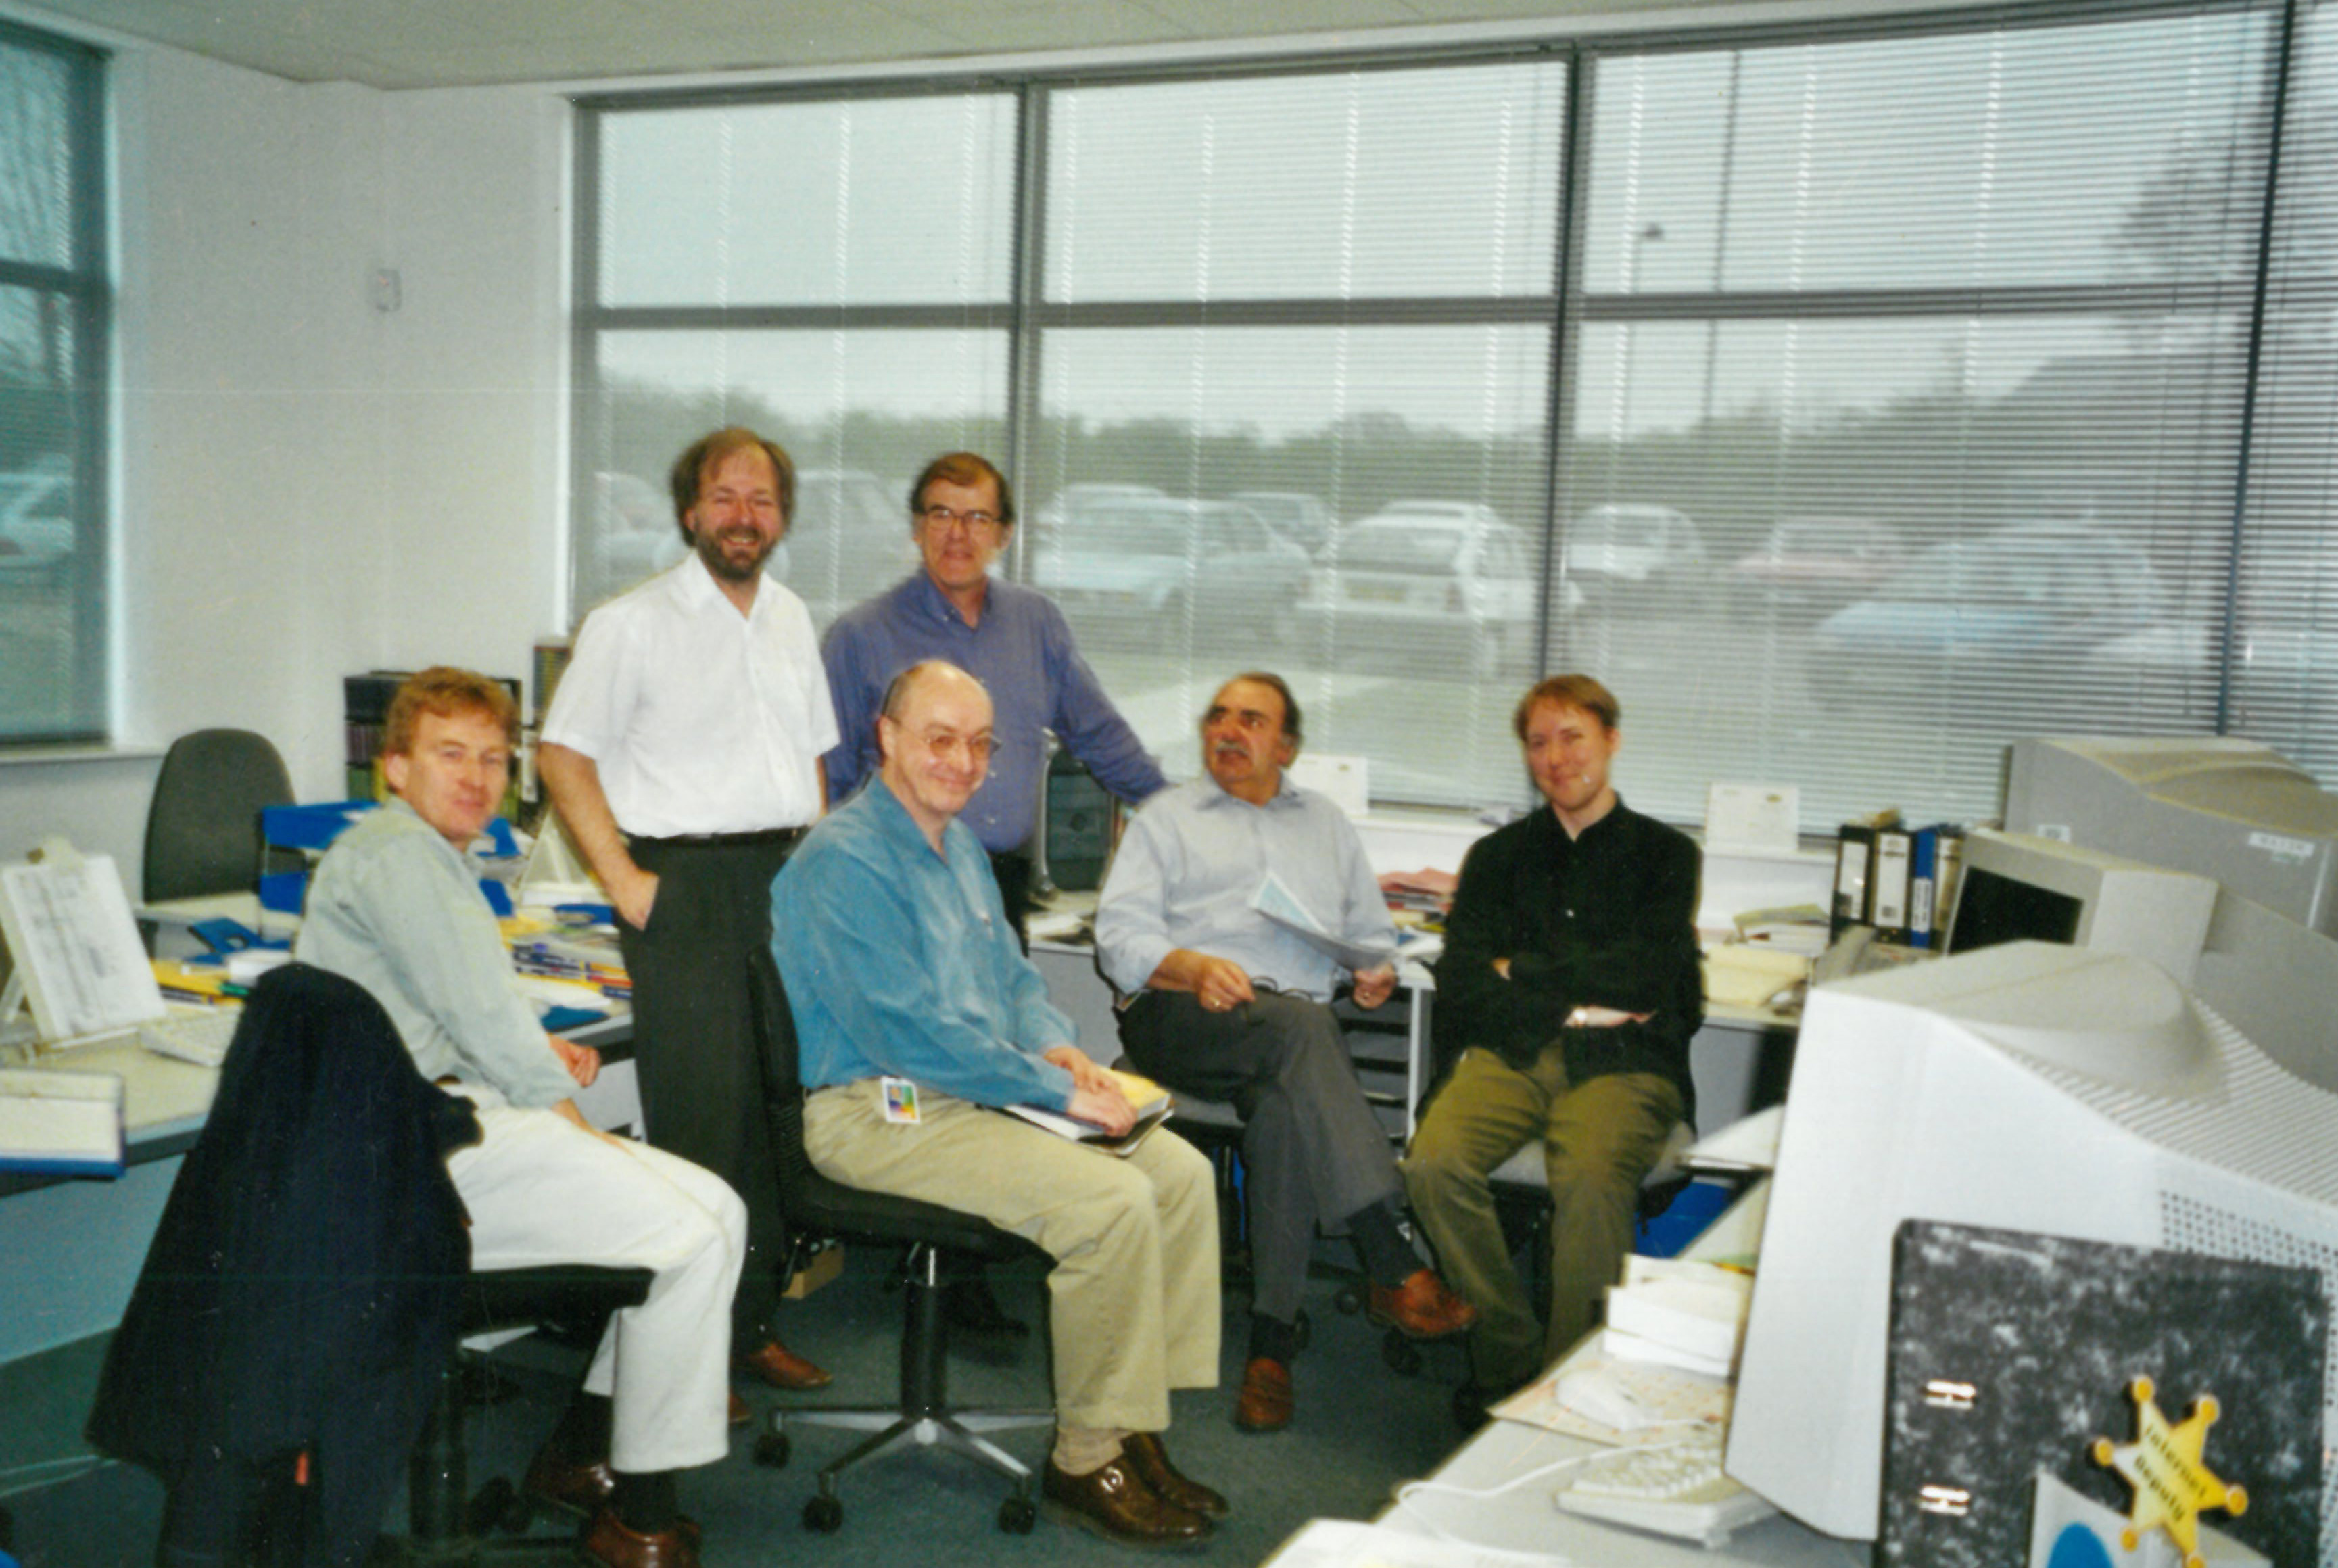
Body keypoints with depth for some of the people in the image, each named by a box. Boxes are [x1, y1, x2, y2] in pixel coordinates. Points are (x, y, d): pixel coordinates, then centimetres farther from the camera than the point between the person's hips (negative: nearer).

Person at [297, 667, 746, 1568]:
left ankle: (583, 1451, 11)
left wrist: (535, 1054, 12)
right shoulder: (396, 850, -7)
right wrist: (562, 1107, -6)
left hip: (454, 1127, 11)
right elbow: (477, 1008, -15)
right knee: (698, 1233, -20)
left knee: (711, 1205, 4)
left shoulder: (433, 856, 27)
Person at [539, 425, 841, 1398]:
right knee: (698, 1118, -6)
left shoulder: (791, 619, 16)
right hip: (687, 888, -6)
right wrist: (623, 881, -11)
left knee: (777, 1112, 8)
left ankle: (753, 1324, 20)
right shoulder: (631, 624, -3)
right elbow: (563, 753, -4)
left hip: (785, 884, 6)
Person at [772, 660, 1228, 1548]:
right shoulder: (845, 860, -15)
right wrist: (1058, 1092, -18)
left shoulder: (959, 844, 16)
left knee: (1182, 1172, -5)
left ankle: (1137, 1434, 1)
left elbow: (1012, 977, 24)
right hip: (880, 1113, -9)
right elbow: (908, 1032, -22)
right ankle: (1085, 1465, -10)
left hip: (978, 1094, 10)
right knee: (1111, 1201, -25)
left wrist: (1053, 1045, 0)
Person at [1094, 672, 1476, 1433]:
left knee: (1285, 1110, -35)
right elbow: (1120, 935, 7)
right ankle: (1392, 1269, -42)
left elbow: (1373, 932, 28)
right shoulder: (1167, 817, 21)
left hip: (1302, 1024, 2)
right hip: (1182, 1022, -2)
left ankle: (1272, 1341, -31)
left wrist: (1377, 971, 4)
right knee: (1299, 1026, -36)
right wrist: (1192, 968, -13)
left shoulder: (1326, 823, 30)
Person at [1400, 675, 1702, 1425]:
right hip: (1512, 1053, 3)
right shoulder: (1500, 854, 23)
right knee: (1434, 1162, -29)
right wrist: (1573, 1004, -4)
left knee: (1589, 1179, -35)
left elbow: (1646, 976, -1)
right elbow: (1460, 982, 7)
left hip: (1624, 1061, -2)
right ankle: (1509, 1354, -12)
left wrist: (1525, 973, 1)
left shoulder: (1665, 853, 17)